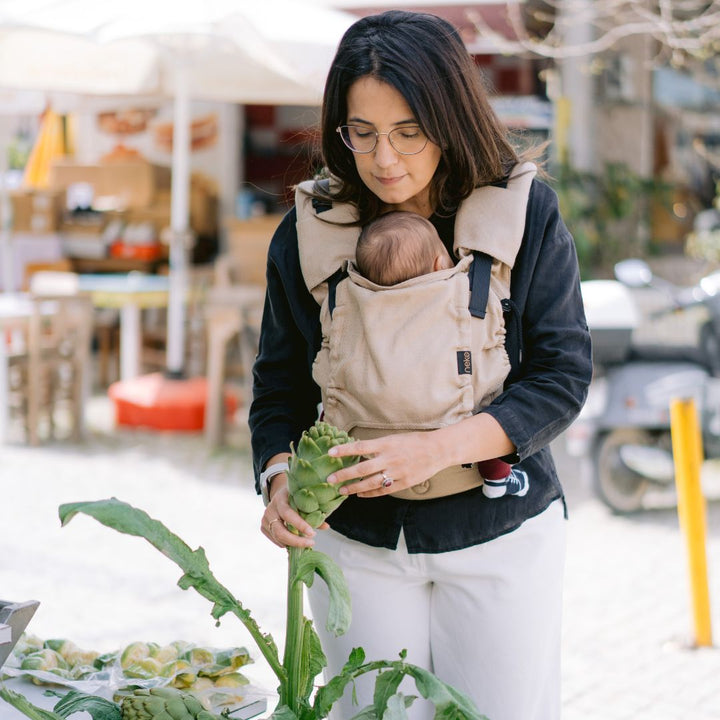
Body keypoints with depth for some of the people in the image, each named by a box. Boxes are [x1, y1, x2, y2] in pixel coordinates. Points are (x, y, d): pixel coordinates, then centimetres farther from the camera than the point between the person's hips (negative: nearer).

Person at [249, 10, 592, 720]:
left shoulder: (526, 215, -8)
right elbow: (280, 385, 4)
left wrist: (439, 448, -23)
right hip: (355, 538, 2)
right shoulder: (308, 233, -2)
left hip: (499, 534, -1)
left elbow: (563, 374, -9)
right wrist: (280, 479, -16)